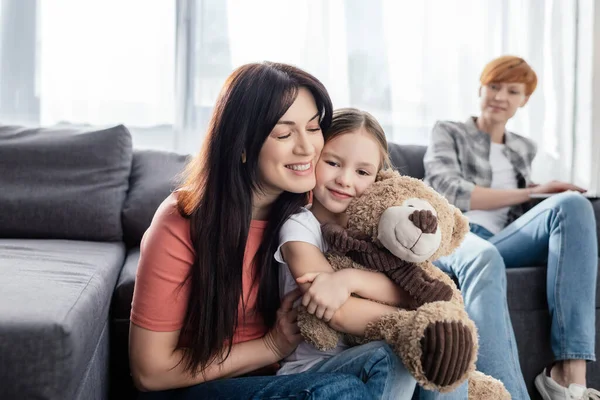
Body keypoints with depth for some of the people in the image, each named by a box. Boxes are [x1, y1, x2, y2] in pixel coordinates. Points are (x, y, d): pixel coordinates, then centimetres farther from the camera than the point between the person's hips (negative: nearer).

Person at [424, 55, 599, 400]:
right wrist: (530, 192, -3)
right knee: (484, 258, -41)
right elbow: (449, 191, -1)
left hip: (501, 241, 4)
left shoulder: (524, 149, 31)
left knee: (572, 204, -25)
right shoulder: (448, 132, 16)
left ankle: (571, 372, -35)